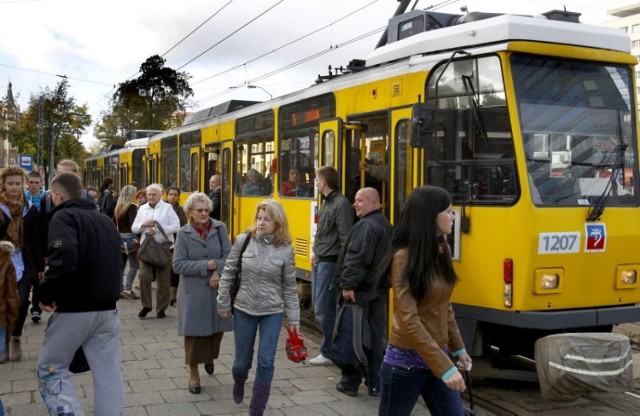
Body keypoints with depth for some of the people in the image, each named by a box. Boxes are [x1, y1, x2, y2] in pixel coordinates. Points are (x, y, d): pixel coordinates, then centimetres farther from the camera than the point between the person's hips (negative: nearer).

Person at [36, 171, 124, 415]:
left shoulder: (64, 217, -10)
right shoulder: (104, 219, 15)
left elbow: (64, 259, -27)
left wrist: (46, 294, -17)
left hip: (74, 309, -6)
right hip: (107, 308, 6)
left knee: (49, 369, 10)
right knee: (108, 372, 8)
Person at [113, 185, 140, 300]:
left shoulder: (118, 207, 12)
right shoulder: (132, 207, -11)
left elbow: (114, 223, 14)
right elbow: (133, 224, -20)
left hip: (119, 237, 8)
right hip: (129, 237, -8)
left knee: (121, 264, 11)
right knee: (133, 265, -4)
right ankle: (127, 290, -9)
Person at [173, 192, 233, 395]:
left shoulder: (219, 228, 0)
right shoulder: (183, 234, -4)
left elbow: (228, 255, -2)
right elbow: (178, 265, -8)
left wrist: (217, 271, -18)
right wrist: (205, 266, -16)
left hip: (218, 288, 2)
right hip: (194, 291, -2)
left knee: (217, 328, 12)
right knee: (195, 331, 2)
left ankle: (210, 357, 44)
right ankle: (194, 374, 17)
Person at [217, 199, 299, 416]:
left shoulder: (285, 249, -8)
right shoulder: (243, 240, -8)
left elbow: (290, 287, -2)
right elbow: (228, 273, 0)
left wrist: (293, 319, -1)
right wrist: (223, 304, 1)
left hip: (272, 313, 0)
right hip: (243, 310, 1)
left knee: (266, 363, -2)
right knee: (243, 360, 12)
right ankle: (239, 382, 49)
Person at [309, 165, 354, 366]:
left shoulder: (341, 204, -16)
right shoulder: (326, 203, 13)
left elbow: (346, 239, -20)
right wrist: (315, 251, 13)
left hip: (330, 264, -10)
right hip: (319, 262, 10)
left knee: (324, 310, -4)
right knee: (319, 307, 15)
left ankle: (328, 353, 7)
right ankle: (331, 345, 26)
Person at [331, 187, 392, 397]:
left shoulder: (366, 226, -17)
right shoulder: (386, 225, 14)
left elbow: (357, 259, -26)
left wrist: (348, 284, -26)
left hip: (359, 290, -9)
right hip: (378, 289, 9)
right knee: (375, 336, 11)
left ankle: (351, 382, 9)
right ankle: (375, 383, 17)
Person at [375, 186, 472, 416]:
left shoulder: (442, 250, 4)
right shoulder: (404, 258, -18)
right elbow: (408, 321, -23)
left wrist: (457, 347, 18)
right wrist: (445, 367, -25)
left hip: (438, 355, 7)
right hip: (406, 360, -7)